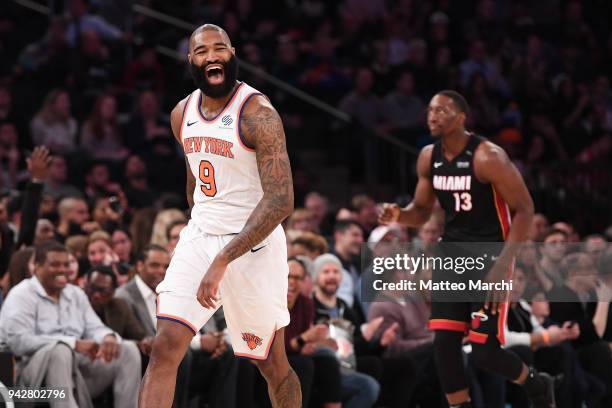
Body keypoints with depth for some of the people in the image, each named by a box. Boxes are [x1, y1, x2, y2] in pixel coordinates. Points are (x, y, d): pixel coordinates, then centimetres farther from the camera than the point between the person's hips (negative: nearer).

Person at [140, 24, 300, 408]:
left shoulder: (258, 113, -16)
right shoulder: (182, 114, 5)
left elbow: (281, 202, -23)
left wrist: (223, 261, -28)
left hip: (252, 243, -5)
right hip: (199, 238, 5)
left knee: (273, 365, 6)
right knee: (164, 349, -9)